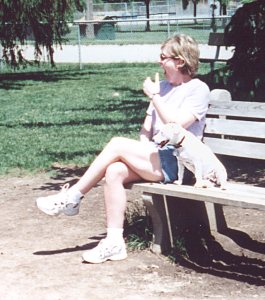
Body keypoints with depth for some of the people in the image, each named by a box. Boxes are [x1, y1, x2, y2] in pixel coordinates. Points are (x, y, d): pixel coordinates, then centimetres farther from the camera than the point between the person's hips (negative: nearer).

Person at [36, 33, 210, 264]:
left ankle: (73, 196, -11)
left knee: (118, 144, -22)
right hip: (155, 158, 7)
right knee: (114, 171, -23)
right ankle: (114, 242, -23)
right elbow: (147, 126, 16)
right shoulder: (163, 86, 20)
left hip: (176, 163, -7)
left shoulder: (198, 89, -3)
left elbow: (176, 124, -16)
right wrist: (142, 156, -2)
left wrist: (154, 96, -8)